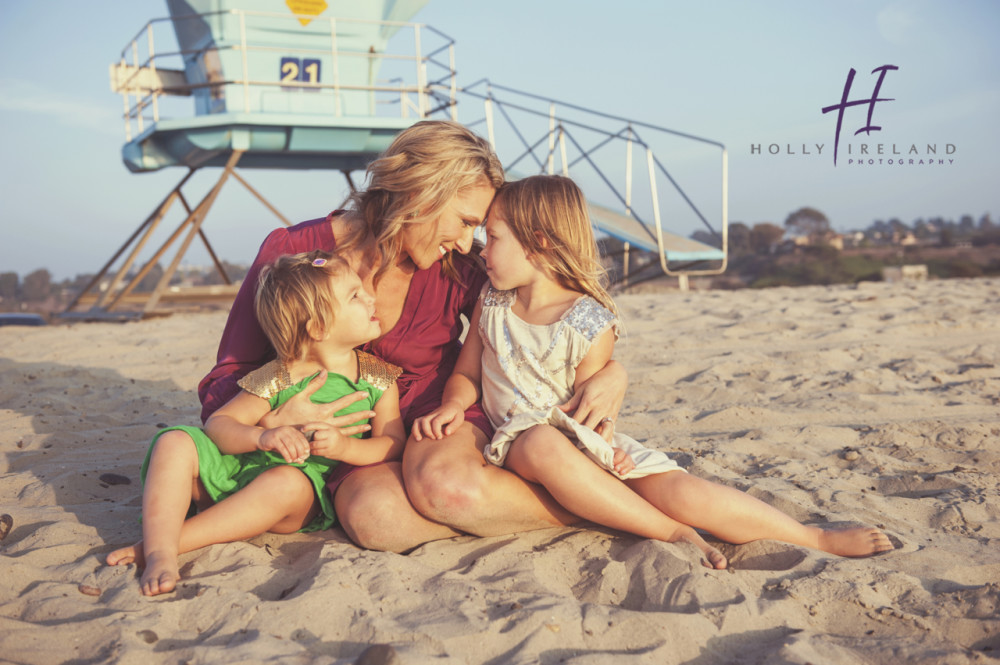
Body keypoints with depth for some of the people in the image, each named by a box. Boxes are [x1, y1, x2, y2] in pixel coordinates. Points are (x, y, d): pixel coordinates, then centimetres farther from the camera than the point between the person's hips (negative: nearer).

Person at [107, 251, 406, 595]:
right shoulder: (277, 378, -2)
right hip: (238, 472, 1)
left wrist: (344, 447, -22)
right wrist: (262, 437, -27)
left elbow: (392, 443, -1)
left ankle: (152, 545, -31)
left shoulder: (379, 379, 4)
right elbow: (218, 422, -5)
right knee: (174, 442, -22)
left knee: (288, 482, -38)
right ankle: (161, 555, -39)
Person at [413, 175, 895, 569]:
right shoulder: (491, 305, 4)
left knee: (683, 493, -25)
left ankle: (818, 539, -7)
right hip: (520, 441, 2)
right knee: (542, 445, -38)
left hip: (592, 445, -2)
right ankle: (673, 533, -27)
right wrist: (452, 407, -11)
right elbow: (467, 374, 8)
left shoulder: (591, 324, -9)